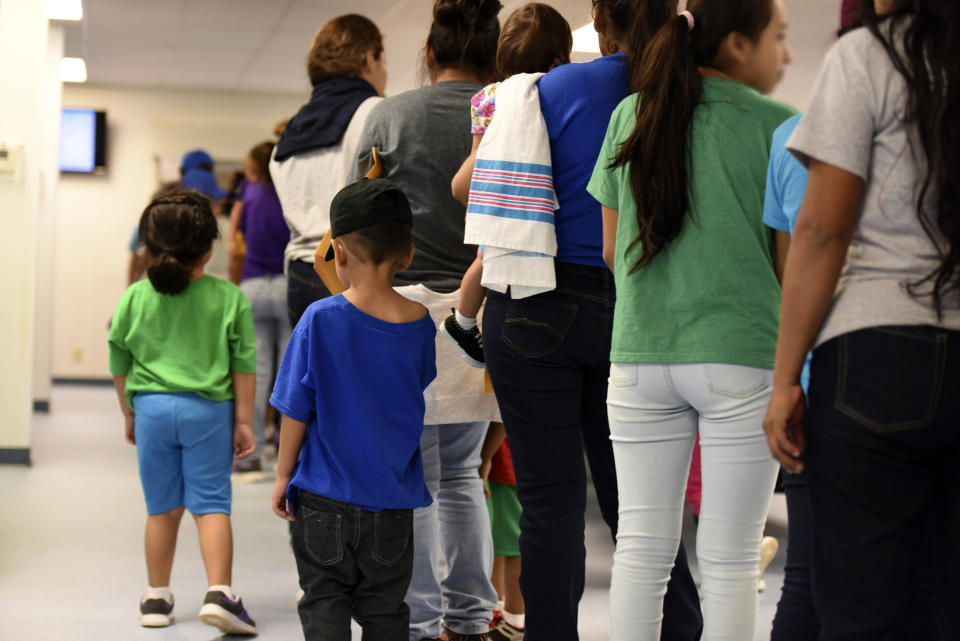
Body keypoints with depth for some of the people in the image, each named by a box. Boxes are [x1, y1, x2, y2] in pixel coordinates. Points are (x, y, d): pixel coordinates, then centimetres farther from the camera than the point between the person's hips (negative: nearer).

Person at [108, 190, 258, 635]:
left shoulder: (135, 298, 0)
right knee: (211, 504, 4)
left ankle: (157, 598, 21)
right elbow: (243, 366, -3)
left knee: (162, 508, 12)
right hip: (208, 410, -2)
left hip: (152, 407, 2)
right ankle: (218, 592, -9)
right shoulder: (228, 298, -4)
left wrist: (129, 413, 21)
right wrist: (243, 421, 5)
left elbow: (119, 364, 8)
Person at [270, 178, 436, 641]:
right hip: (394, 501, 3)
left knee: (324, 603, 8)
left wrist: (283, 474, 4)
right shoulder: (420, 323, -5)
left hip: (326, 500, -3)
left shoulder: (320, 319, -14)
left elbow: (296, 411, -9)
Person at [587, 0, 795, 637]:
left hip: (640, 354, 4)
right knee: (729, 559, 3)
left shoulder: (631, 115, 7)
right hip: (741, 355, -3)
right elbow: (792, 260, -2)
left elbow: (610, 249, 11)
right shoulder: (775, 124, -4)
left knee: (641, 549, 8)